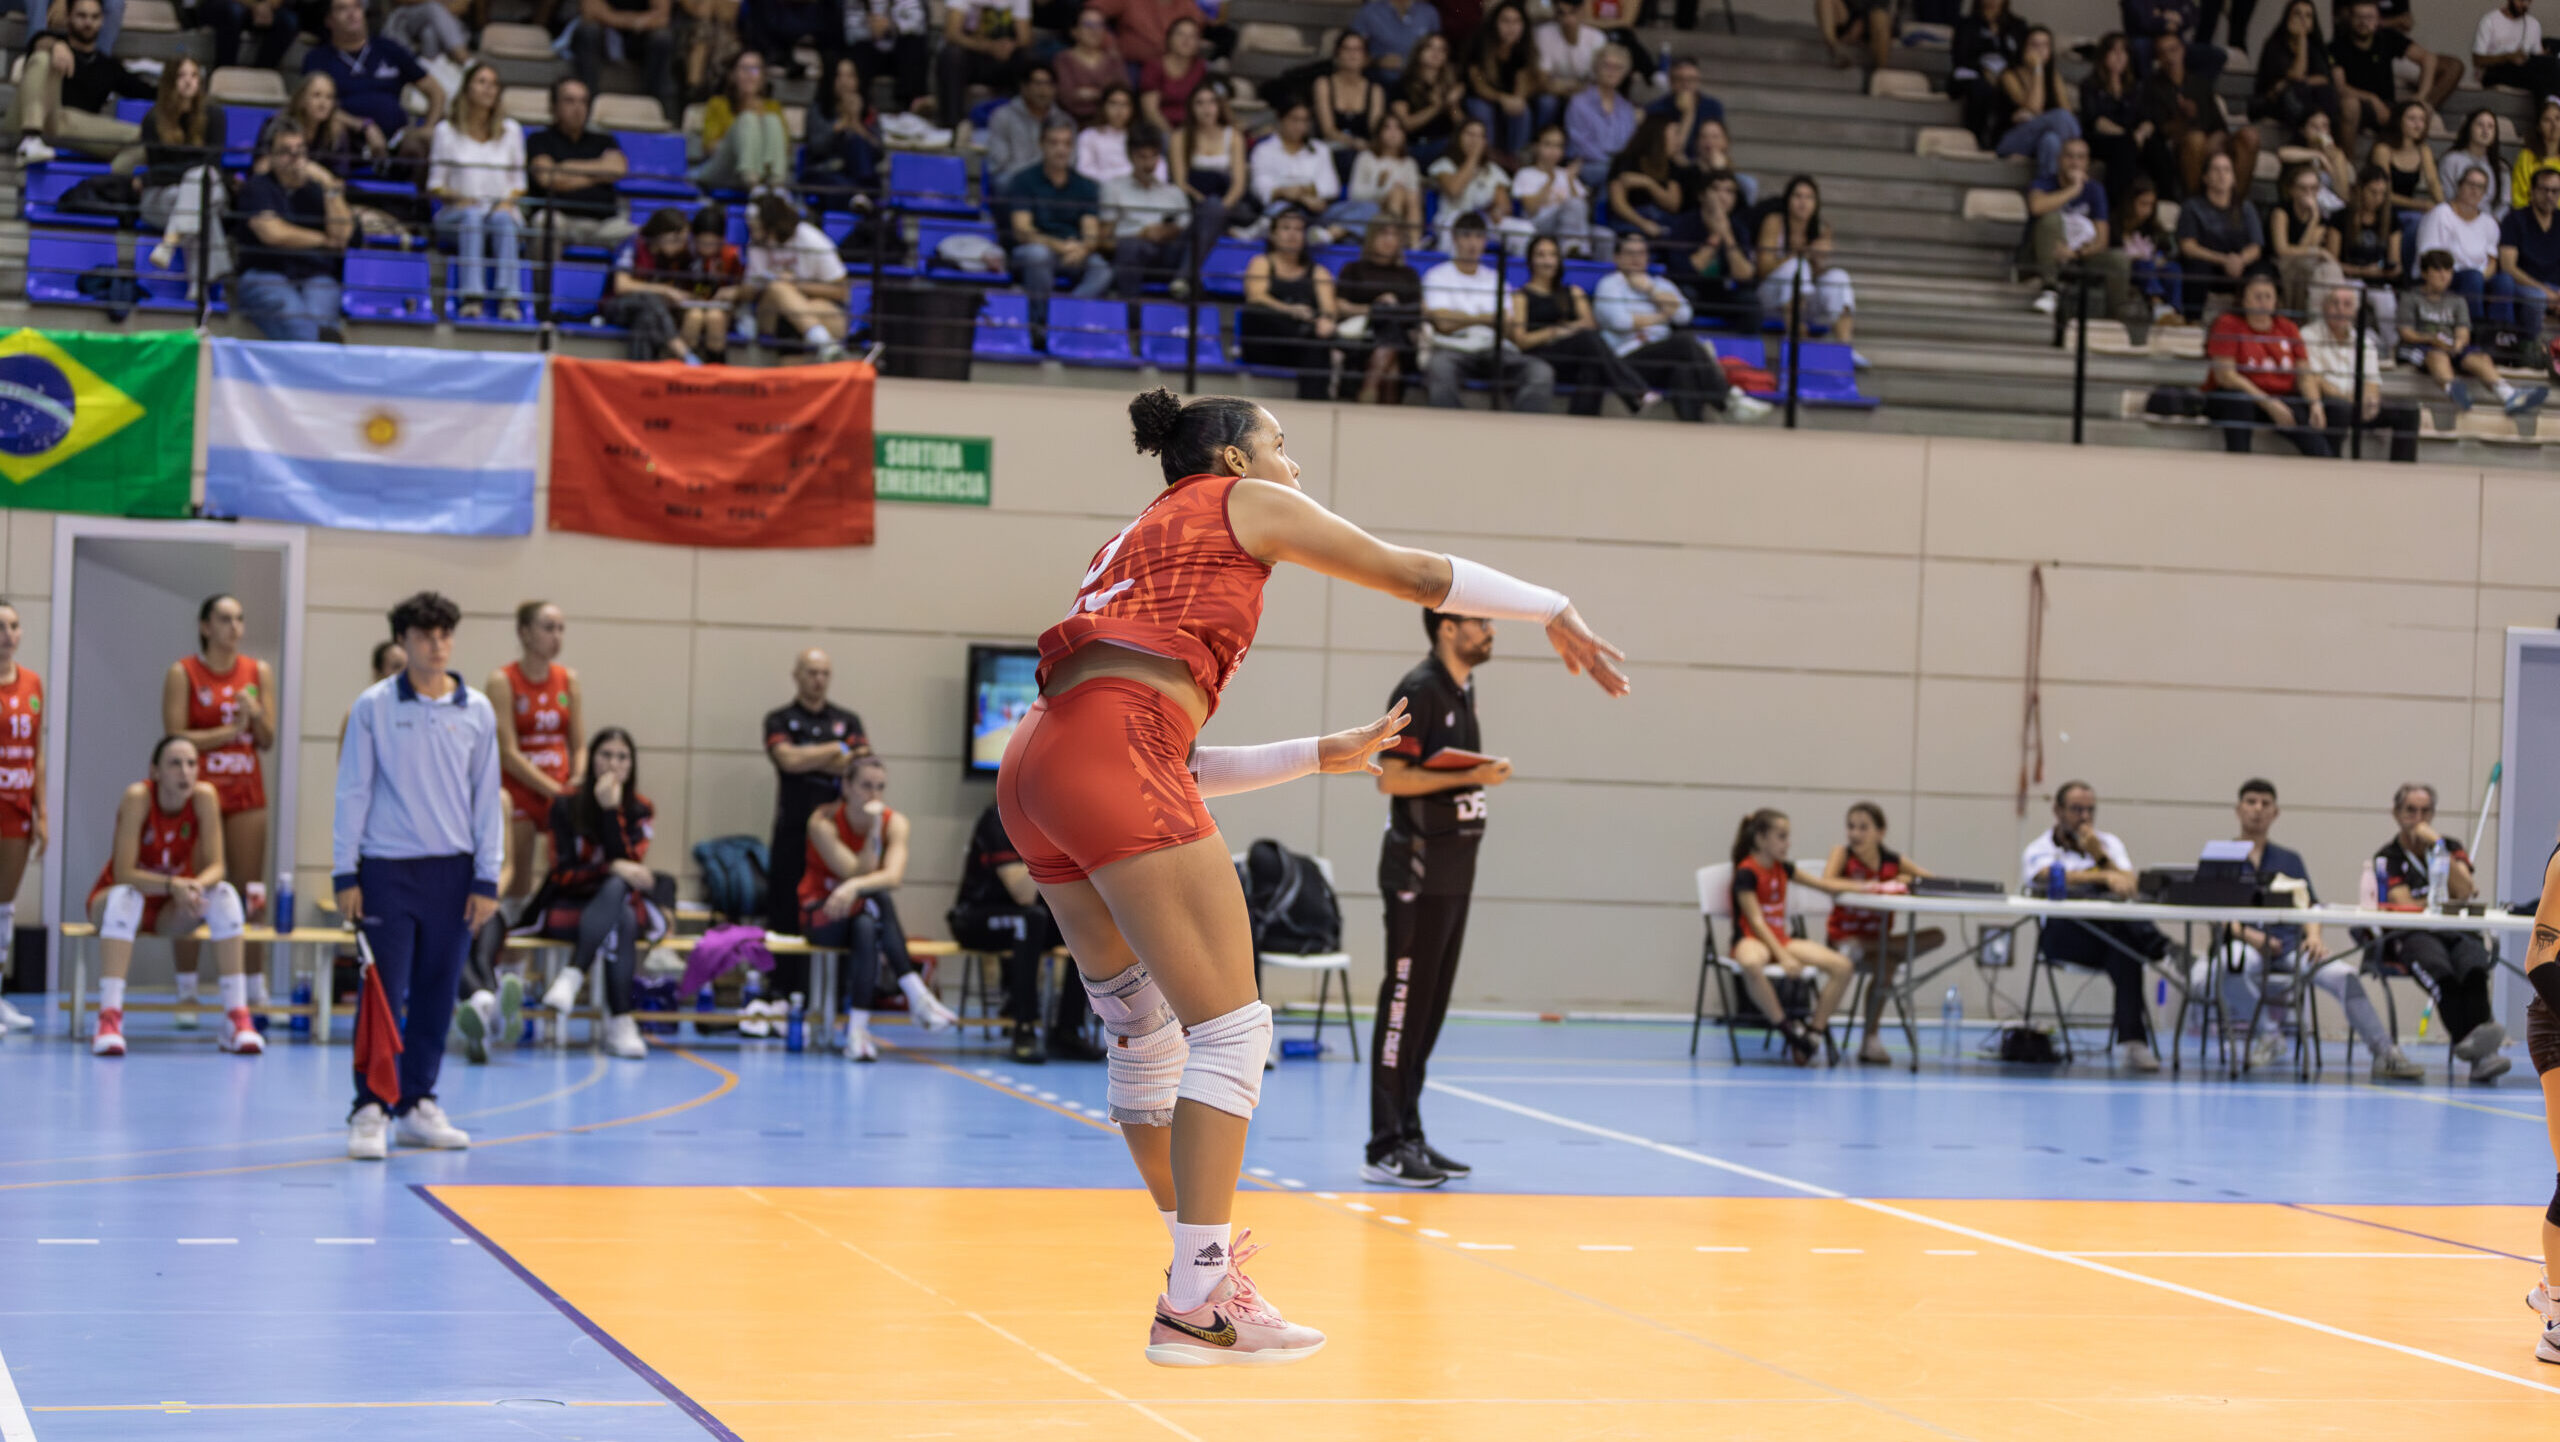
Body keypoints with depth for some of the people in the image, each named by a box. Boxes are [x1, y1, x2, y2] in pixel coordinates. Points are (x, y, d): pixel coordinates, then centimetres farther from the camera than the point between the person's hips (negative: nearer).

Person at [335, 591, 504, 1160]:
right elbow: (352, 792, 1)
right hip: (387, 871, -3)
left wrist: (486, 879, 3)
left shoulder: (477, 711, 5)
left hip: (452, 871, 3)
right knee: (384, 994, -6)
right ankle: (370, 1110, -2)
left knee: (436, 995, 7)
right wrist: (344, 874, -3)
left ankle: (417, 1104, 17)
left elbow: (487, 798, 8)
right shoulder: (374, 707, 0)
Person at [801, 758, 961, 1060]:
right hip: (820, 916, -3)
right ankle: (916, 995, -39)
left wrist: (855, 886, -43)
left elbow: (894, 876, -25)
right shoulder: (823, 822, -13)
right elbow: (859, 873, -22)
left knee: (866, 928, -36)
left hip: (868, 916, 3)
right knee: (875, 898, -35)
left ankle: (857, 1029, -41)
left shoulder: (894, 823, -5)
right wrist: (873, 831, -28)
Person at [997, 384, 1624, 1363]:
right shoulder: (1241, 502, 13)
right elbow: (1414, 574, 15)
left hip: (1035, 769, 9)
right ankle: (1196, 1307, -9)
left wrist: (1324, 756, 35)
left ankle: (1200, 1261, 29)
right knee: (1230, 1027, -6)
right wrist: (1556, 612, 26)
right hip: (1113, 758, -9)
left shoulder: (1144, 544, 33)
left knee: (1147, 1029, 20)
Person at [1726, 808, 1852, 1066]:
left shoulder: (1782, 869, 10)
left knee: (1842, 966, -14)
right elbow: (1756, 921, -17)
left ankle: (1814, 1031, -8)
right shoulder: (1746, 873, -11)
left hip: (1780, 939, 7)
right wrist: (1783, 957, -25)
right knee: (1752, 965, -46)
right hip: (1752, 939, -7)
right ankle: (1789, 1030, -32)